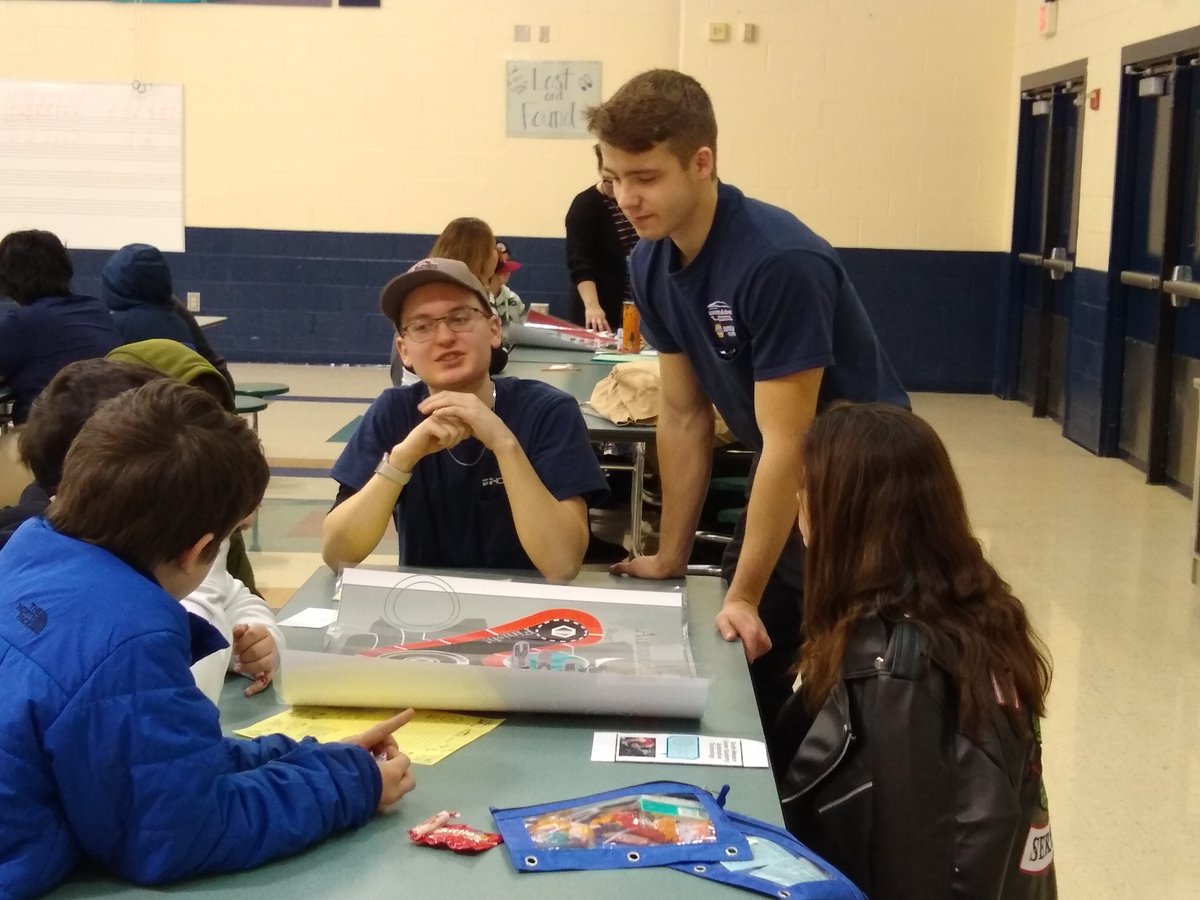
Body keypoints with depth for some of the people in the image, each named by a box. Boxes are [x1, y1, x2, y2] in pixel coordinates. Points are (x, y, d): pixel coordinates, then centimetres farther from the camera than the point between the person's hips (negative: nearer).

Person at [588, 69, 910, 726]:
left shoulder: (779, 263, -28)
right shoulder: (651, 264, -4)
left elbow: (787, 443, -26)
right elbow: (683, 416, 4)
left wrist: (744, 597, -23)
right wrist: (670, 558, 6)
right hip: (777, 481, 7)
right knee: (740, 679, 10)